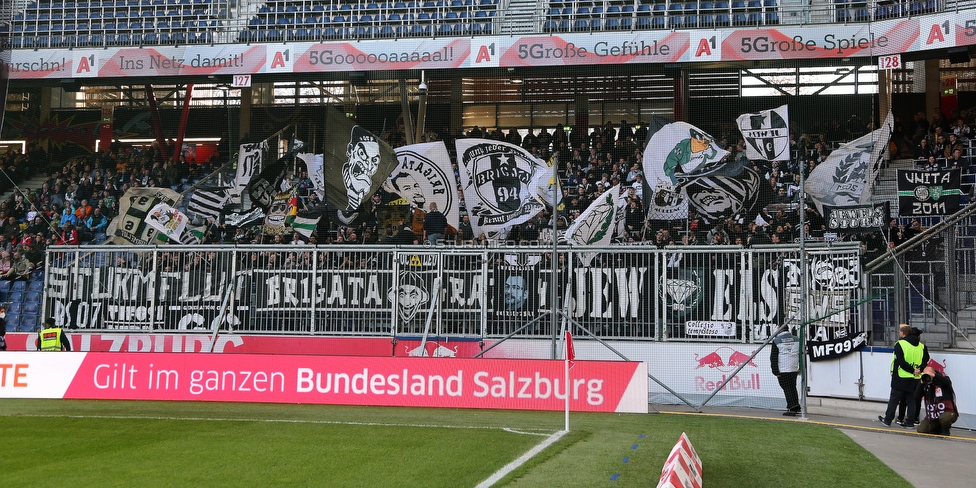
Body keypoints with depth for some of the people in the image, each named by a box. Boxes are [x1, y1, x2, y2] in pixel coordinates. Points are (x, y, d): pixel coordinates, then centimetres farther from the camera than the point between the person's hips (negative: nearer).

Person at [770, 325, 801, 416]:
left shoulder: (776, 341, -6)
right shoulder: (797, 340, 9)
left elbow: (773, 358, -7)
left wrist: (775, 371, -4)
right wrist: (801, 368, 15)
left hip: (782, 370, -5)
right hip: (794, 369, 5)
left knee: (787, 389, -1)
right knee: (792, 387, 16)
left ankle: (792, 408, -6)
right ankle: (796, 407, 18)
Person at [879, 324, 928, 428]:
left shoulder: (899, 344, -10)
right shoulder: (921, 346, 8)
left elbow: (901, 362, -17)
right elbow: (926, 360, 5)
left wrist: (912, 371, -12)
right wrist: (919, 370, -6)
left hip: (901, 377, -4)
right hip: (915, 380, 5)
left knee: (894, 399, 5)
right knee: (911, 400, 11)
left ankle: (888, 420, 10)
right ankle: (910, 421, 9)